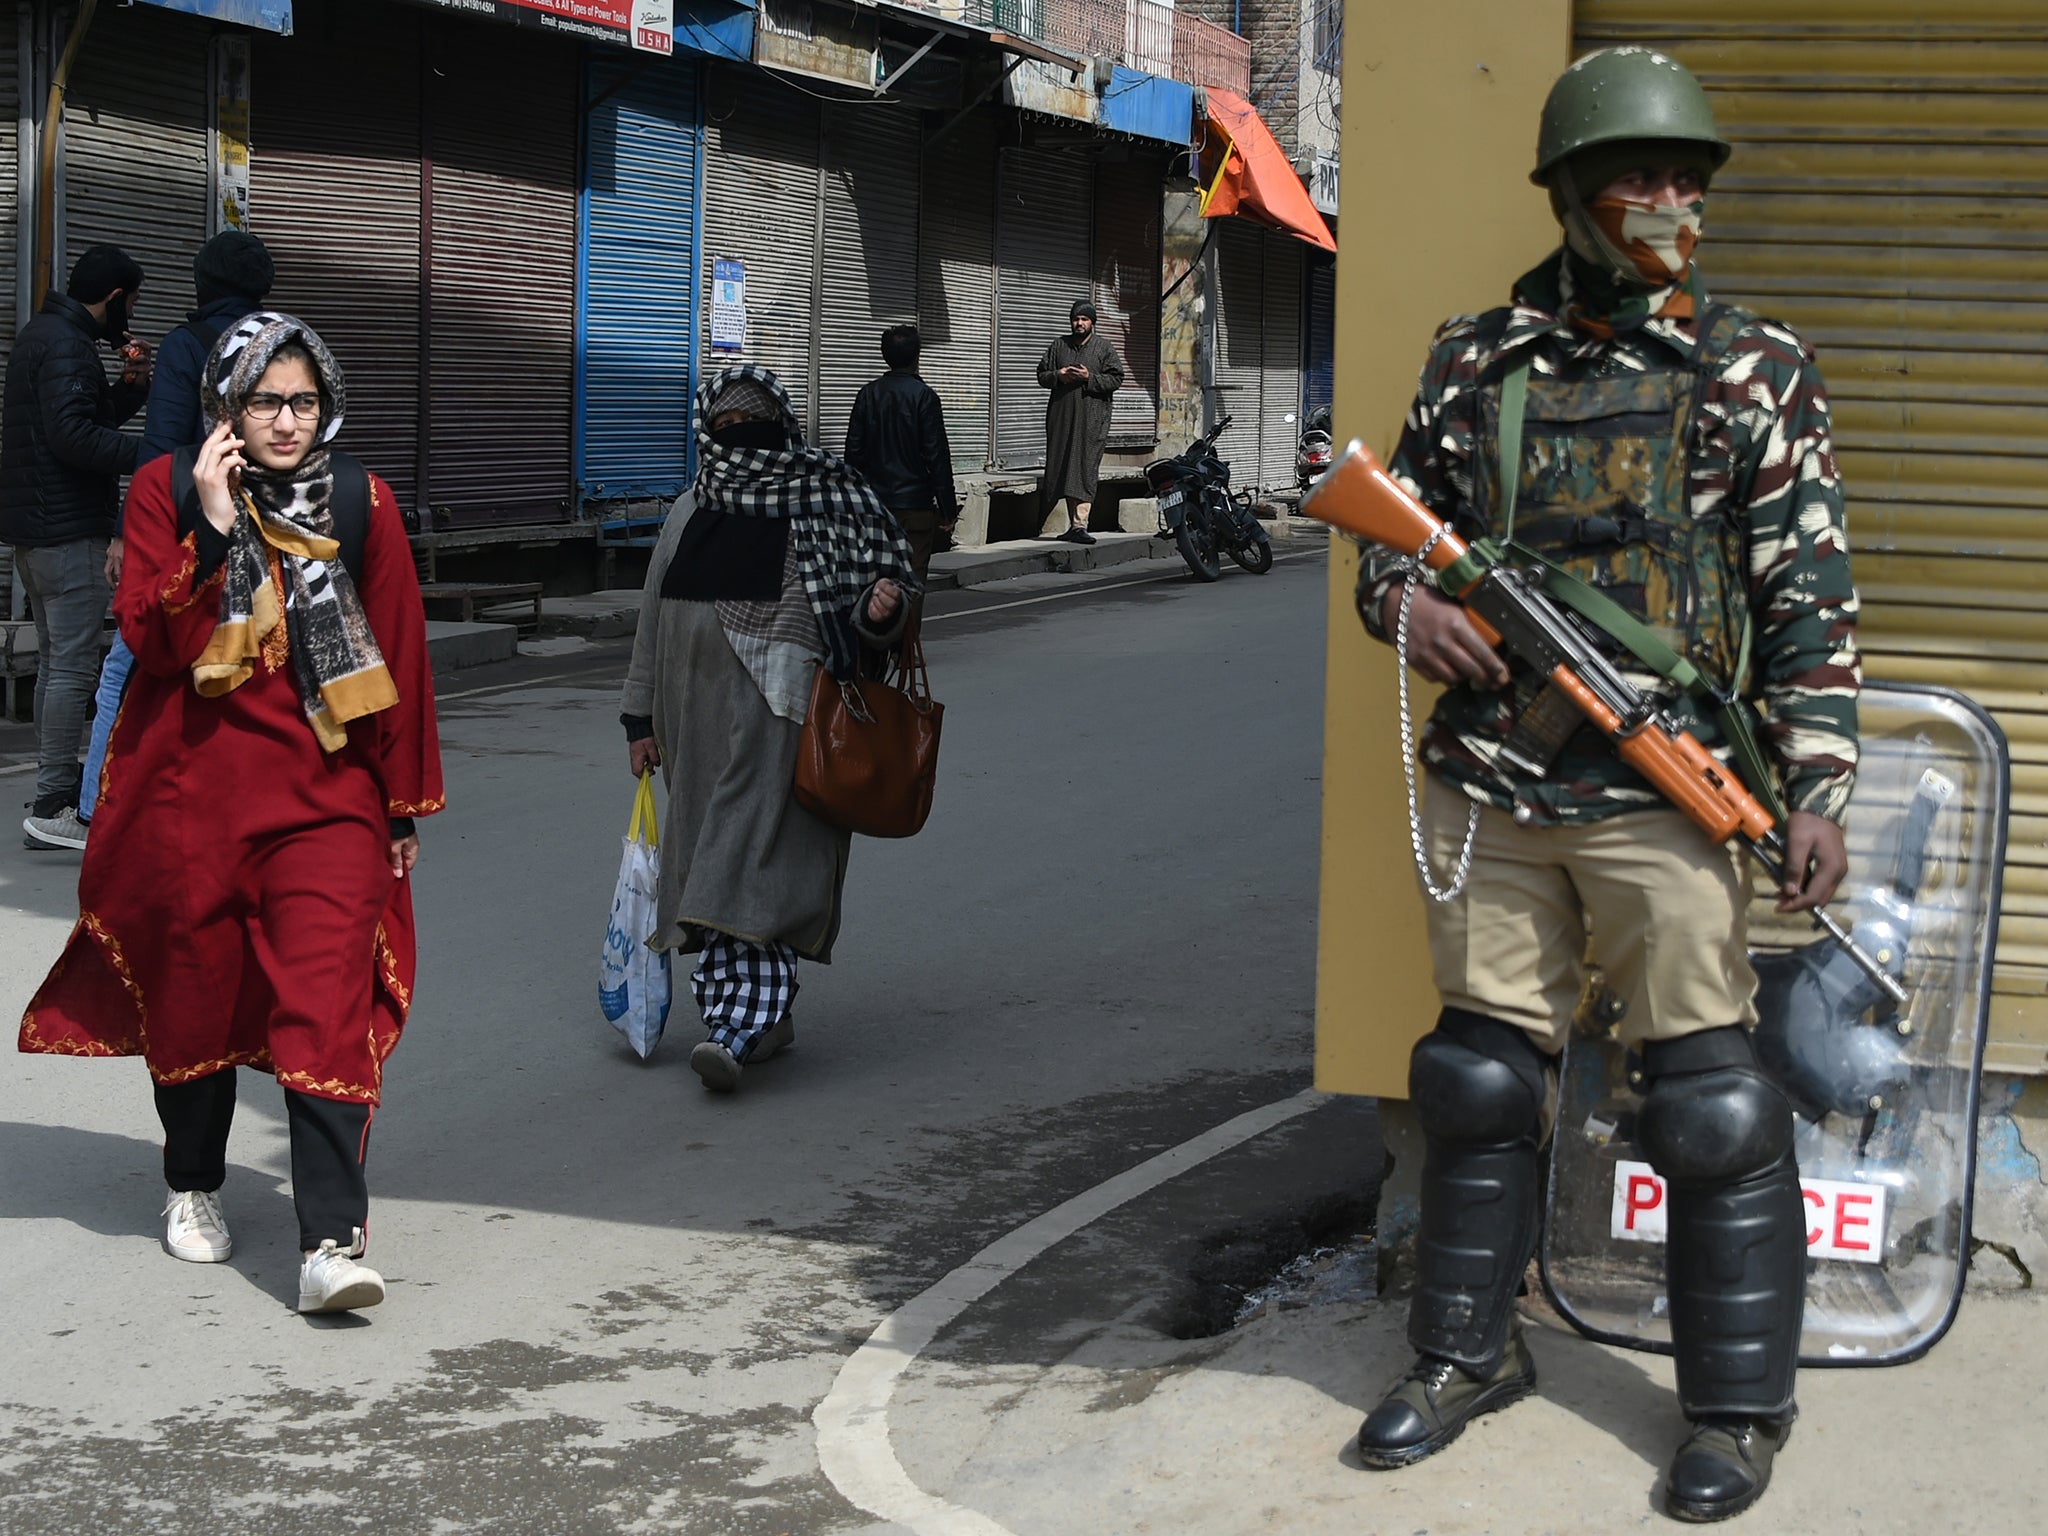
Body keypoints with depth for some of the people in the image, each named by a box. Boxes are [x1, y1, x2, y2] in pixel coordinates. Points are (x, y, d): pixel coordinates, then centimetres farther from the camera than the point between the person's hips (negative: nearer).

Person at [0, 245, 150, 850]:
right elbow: (72, 434, -26)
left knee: (55, 660, 15)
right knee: (73, 666, -9)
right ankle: (54, 807, -10)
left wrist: (131, 387, 6)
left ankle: (55, 794, 20)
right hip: (67, 528, -11)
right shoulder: (66, 345, -15)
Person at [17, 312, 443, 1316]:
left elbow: (399, 656, 7)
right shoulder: (168, 491, -1)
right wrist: (214, 525, -21)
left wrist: (405, 805, 9)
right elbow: (151, 637, -12)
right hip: (193, 790, 1)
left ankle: (331, 1241, -15)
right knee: (193, 994, 13)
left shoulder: (359, 501, 2)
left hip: (326, 792, 0)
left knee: (327, 1007, -12)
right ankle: (193, 1186, 37)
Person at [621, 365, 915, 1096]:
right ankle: (767, 1017, 17)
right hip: (698, 719, 6)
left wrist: (881, 608, -23)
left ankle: (740, 1031, -20)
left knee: (757, 857, -14)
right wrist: (642, 720, 14)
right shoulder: (689, 514, 14)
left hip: (779, 716, -6)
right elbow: (654, 623, 17)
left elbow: (865, 605, 1)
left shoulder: (826, 503, -1)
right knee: (710, 861, 7)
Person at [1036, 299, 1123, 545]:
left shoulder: (1104, 347, 5)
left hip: (1092, 419, -4)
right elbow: (1042, 374, 17)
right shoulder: (1059, 346, 14)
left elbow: (1116, 379, 0)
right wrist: (1058, 376, -4)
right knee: (1062, 467, 4)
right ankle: (1075, 523, 13)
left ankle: (1079, 524, -17)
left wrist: (1089, 378, -13)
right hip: (1062, 416, 4)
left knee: (1085, 470, -12)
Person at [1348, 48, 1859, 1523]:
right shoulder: (1474, 360, 8)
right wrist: (1402, 597, -6)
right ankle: (1471, 1352, 28)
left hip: (1664, 788, -3)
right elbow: (1397, 517, 18)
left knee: (1711, 1098, -2)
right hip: (1488, 787, 3)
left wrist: (1820, 786, -7)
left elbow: (1812, 594, -1)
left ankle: (1741, 1405, 11)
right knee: (1483, 1075, 13)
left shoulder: (1755, 367, 0)